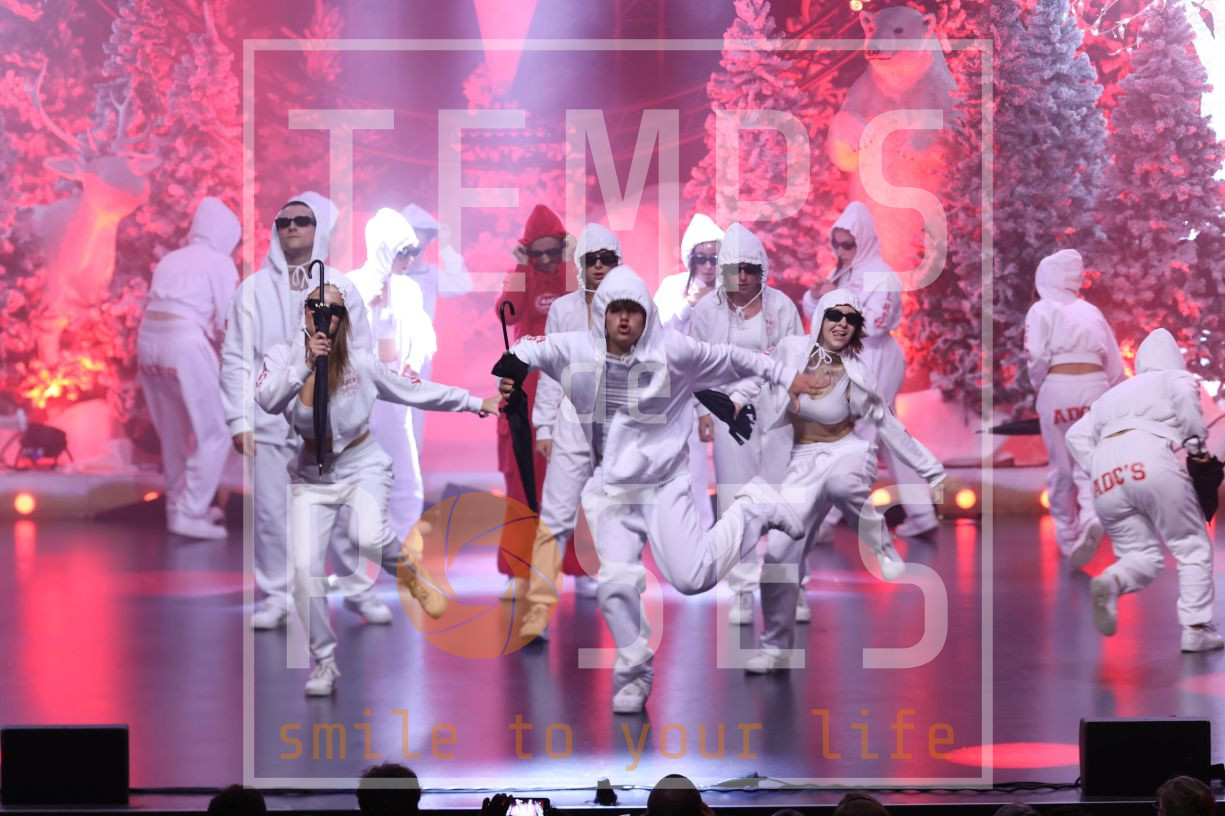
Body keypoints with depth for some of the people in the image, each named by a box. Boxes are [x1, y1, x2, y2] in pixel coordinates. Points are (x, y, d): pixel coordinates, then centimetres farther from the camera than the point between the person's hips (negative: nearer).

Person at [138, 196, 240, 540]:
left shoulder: (171, 260, 23)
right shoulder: (220, 263, 6)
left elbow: (160, 306, 14)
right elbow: (227, 322, -2)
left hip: (149, 339, 7)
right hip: (185, 343, -7)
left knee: (174, 433, 20)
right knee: (213, 434, 2)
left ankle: (178, 505, 29)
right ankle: (189, 514, -4)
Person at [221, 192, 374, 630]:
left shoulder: (342, 288, 6)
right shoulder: (253, 289, 5)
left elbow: (361, 354, 7)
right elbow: (236, 358, 4)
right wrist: (239, 420, -3)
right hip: (271, 420, 0)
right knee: (270, 513, 2)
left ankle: (361, 589, 13)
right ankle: (275, 597, 11)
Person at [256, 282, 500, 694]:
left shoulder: (360, 362, -7)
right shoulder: (284, 355, -8)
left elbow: (414, 390, 3)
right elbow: (267, 400, -26)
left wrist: (477, 403, 6)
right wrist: (306, 364, -37)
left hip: (362, 466, -1)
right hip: (313, 474, 1)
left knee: (368, 536, -31)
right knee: (305, 568, -9)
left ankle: (408, 565, 5)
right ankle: (325, 663, 9)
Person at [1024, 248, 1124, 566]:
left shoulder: (1042, 310, 5)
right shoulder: (1090, 310, 17)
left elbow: (1037, 355, -9)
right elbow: (1115, 363, 13)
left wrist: (1038, 384, 8)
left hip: (1058, 386, -3)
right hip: (1095, 386, 3)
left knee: (1061, 468, 11)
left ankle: (1068, 537, 21)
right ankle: (1091, 515, -20)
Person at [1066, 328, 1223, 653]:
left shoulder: (1114, 393, 35)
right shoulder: (1177, 378, 20)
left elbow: (1077, 434, 24)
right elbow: (1184, 393, -5)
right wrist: (1197, 443, 3)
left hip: (1104, 474, 5)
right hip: (1151, 459, -5)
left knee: (1141, 556, 10)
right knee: (1192, 547, 9)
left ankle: (1111, 582, -22)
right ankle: (1197, 628, 0)